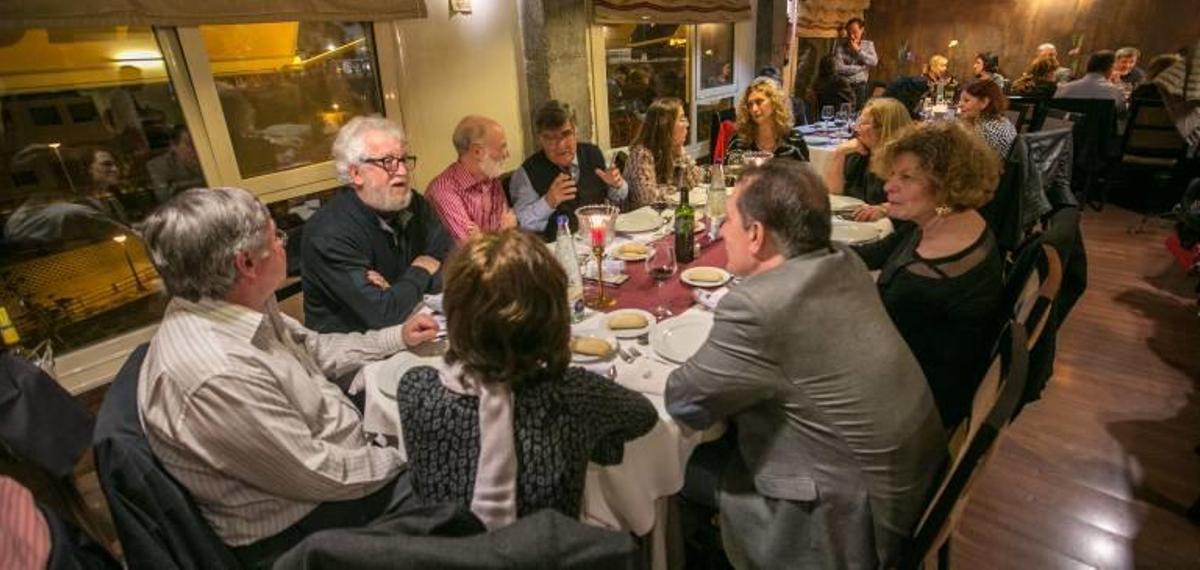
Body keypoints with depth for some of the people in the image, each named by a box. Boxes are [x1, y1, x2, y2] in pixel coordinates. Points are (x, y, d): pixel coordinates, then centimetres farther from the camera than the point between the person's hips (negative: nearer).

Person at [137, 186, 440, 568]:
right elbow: (322, 477, -27)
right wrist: (403, 456, -13)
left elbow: (314, 350, 11)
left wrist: (397, 338, 11)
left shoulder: (232, 306, -7)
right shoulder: (216, 375, -36)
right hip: (302, 528, -8)